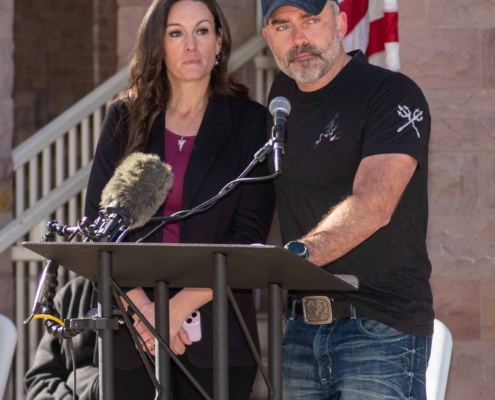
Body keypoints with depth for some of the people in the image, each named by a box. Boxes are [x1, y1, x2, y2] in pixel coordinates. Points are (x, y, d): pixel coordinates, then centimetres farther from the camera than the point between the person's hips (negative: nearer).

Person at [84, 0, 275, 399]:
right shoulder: (125, 119, 8)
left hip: (217, 332, -1)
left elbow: (250, 236, -4)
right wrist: (143, 310, -11)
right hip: (132, 332, 2)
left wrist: (180, 307, -14)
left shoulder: (250, 122, 2)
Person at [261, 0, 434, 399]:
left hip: (381, 325, -6)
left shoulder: (393, 95, -9)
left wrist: (296, 254, -39)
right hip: (298, 328, 6)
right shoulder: (284, 94, 13)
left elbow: (373, 205, -23)